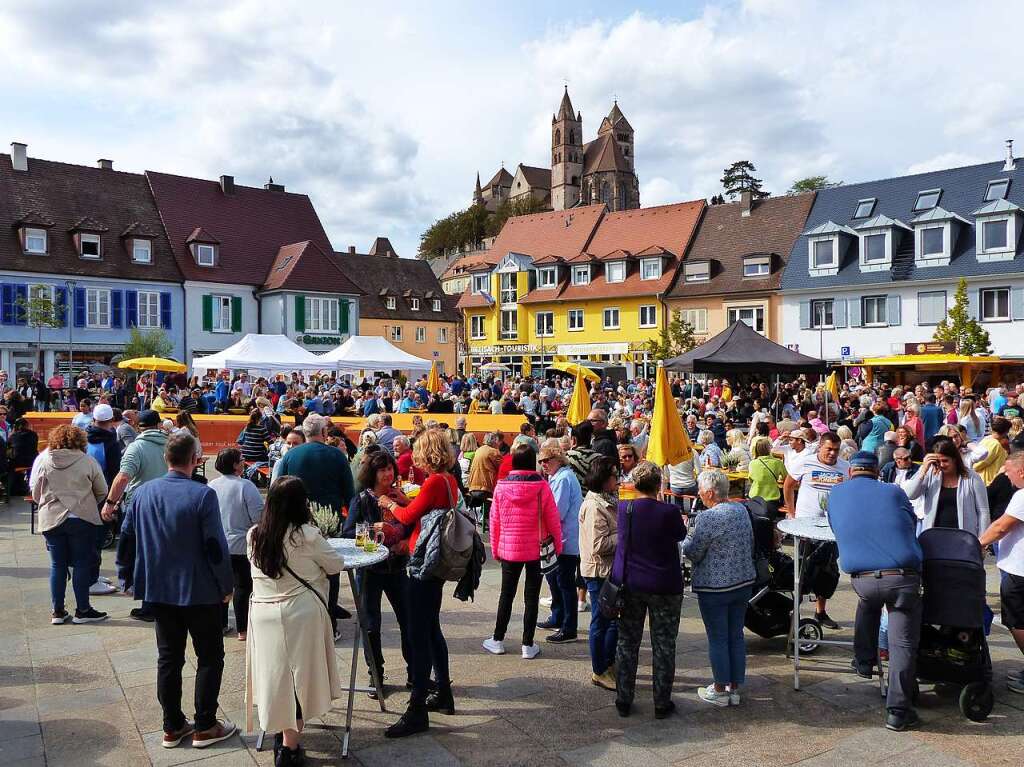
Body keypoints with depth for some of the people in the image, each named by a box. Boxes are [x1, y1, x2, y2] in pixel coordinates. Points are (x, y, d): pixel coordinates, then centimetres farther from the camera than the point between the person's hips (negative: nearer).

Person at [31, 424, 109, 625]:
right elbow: (102, 492, 0)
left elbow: (35, 492, 7)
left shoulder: (42, 460, 0)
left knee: (57, 565, 11)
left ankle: (57, 611, 17)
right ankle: (82, 610, 9)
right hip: (82, 518, -3)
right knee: (82, 564, 5)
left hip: (51, 519, 3)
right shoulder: (87, 461, -6)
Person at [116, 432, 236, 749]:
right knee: (210, 656, 10)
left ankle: (172, 727, 24)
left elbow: (125, 538, 5)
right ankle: (205, 727, 15)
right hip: (198, 591, -5)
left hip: (158, 590, 5)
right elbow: (216, 546, -18)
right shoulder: (202, 495, -19)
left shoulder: (142, 493, -2)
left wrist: (127, 576, 18)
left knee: (169, 657, 16)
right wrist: (226, 585, -5)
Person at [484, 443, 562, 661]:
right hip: (536, 549, -1)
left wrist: (495, 548, 11)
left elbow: (495, 520, 0)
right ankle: (528, 645, 13)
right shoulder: (542, 487, -11)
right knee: (531, 596, 8)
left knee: (506, 594, 15)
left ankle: (498, 640, 23)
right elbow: (553, 520, -5)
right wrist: (558, 546, 7)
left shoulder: (501, 486, -6)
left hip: (508, 549, 1)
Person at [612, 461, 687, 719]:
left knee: (627, 643, 14)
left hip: (629, 584, 3)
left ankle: (623, 701, 21)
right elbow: (680, 535, 2)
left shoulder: (623, 509, -9)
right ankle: (662, 704, 18)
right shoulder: (669, 512, -17)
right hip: (664, 587, -3)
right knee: (664, 646, 11)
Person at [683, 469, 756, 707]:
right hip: (744, 582, 7)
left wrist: (684, 533, 4)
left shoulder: (707, 518, -20)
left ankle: (720, 691, 16)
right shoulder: (742, 510, 3)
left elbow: (692, 553, -13)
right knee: (737, 636, 14)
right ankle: (735, 689, 24)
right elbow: (751, 545, 13)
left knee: (717, 638, 5)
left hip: (715, 587, -7)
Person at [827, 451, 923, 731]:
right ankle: (898, 711, 7)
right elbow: (912, 526, 24)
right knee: (903, 643, 6)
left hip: (863, 579, 2)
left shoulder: (836, 495, 13)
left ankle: (864, 662, 41)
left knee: (867, 603, 35)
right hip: (904, 578, -2)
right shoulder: (894, 492, 9)